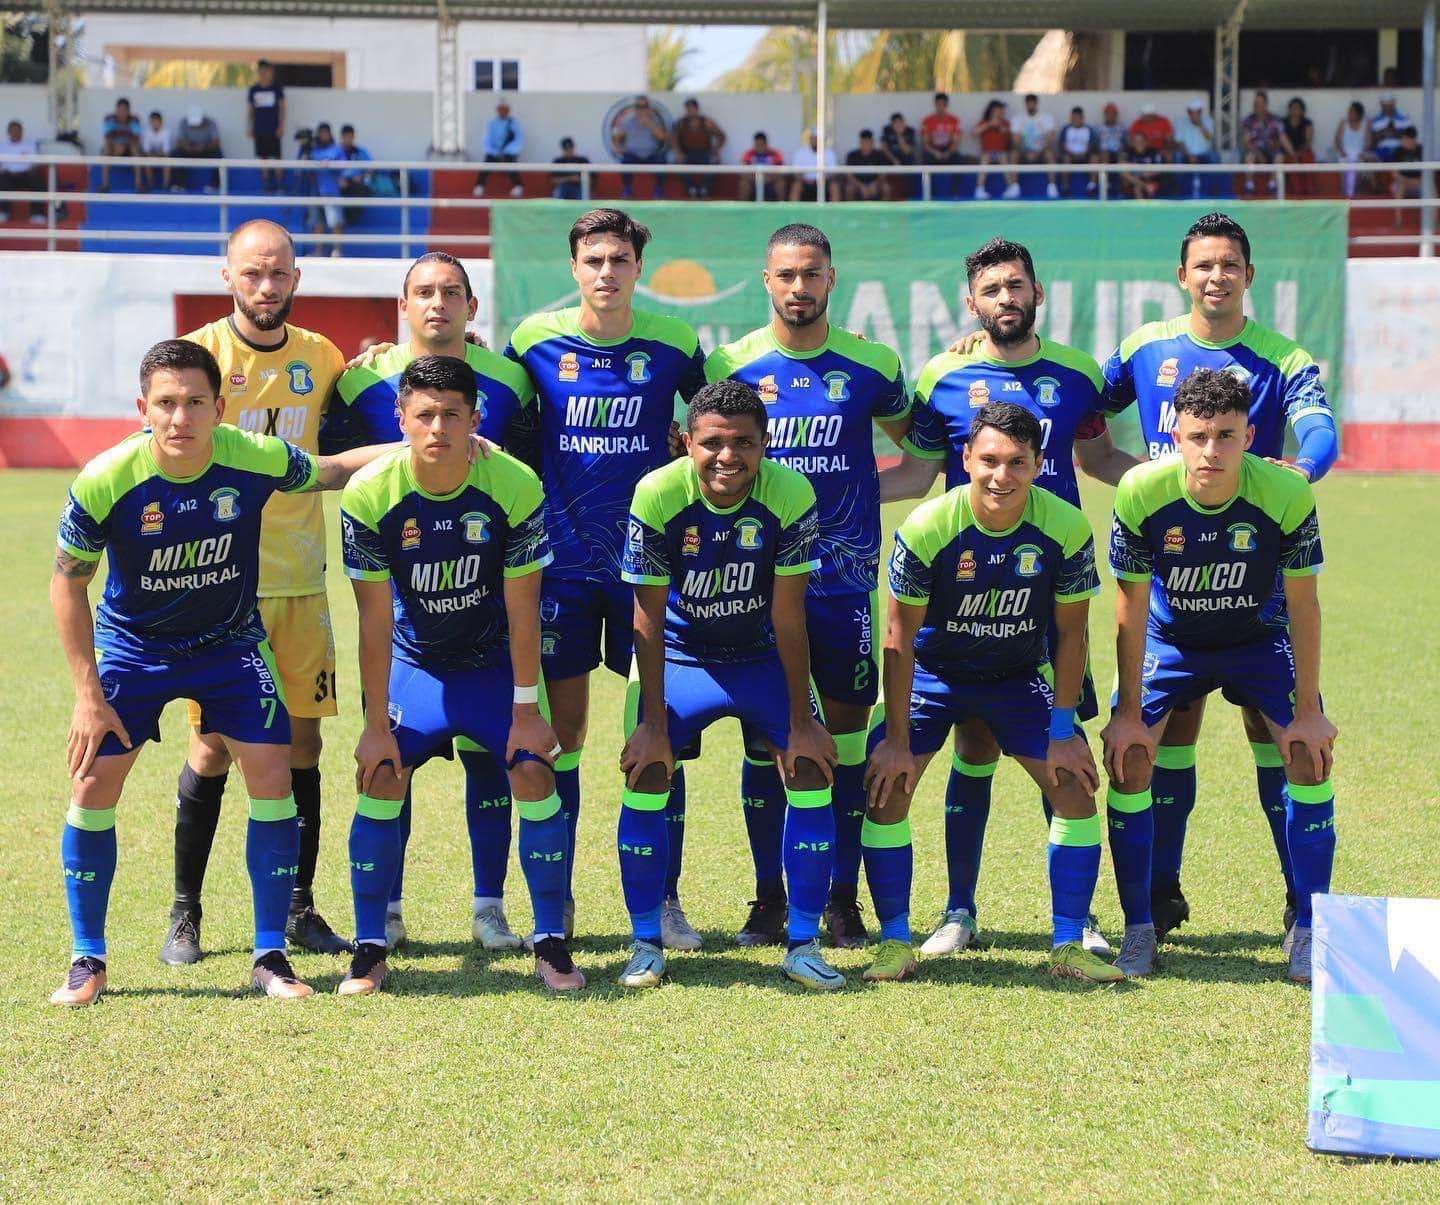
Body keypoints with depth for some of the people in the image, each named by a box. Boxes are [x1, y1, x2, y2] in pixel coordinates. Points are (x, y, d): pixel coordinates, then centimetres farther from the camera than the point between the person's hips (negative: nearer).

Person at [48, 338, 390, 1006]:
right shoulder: (105, 481, -26)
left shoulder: (257, 459, -23)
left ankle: (270, 956, 3)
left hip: (230, 643, 1)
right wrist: (89, 694, -13)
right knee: (93, 781, -9)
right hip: (131, 645, -1)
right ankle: (87, 962, 7)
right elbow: (69, 582, -11)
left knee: (272, 774, -10)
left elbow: (328, 470, 0)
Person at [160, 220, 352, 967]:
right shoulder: (199, 354, -5)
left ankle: (299, 907, 15)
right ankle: (184, 913, 9)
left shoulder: (321, 357, 7)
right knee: (212, 747, -3)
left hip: (302, 582, 4)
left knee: (302, 743, 5)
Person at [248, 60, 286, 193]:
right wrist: (249, 127, 6)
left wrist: (281, 126, -5)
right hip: (259, 129, 3)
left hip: (274, 129, -3)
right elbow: (249, 110, 12)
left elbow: (282, 107, 2)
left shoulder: (277, 87, 0)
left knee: (277, 157, -3)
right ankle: (265, 183, 10)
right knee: (263, 157, 4)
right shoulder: (253, 89, 7)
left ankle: (278, 182, 3)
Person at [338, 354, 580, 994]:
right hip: (414, 660, 0)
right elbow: (375, 619, -14)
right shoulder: (369, 496, -21)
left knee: (534, 774, -15)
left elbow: (522, 610, -14)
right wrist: (376, 724, -13)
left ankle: (551, 946, -1)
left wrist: (526, 710, -12)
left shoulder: (515, 487, -22)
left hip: (497, 659, 0)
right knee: (381, 781, -13)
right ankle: (368, 950, 0)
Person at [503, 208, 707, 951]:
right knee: (560, 732, 4)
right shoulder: (535, 340, -1)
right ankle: (555, 898, 14)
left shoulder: (673, 344, 0)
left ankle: (664, 899, 7)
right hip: (560, 561, 0)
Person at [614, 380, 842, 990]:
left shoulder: (791, 495, -23)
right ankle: (646, 944, -1)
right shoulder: (657, 495, -24)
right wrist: (653, 723, -16)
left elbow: (788, 618, -17)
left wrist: (800, 722, -13)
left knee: (811, 769, -13)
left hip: (763, 658, 1)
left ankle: (803, 945, -1)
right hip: (680, 655, -1)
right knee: (645, 773, -15)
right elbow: (649, 620, -16)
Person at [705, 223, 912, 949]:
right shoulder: (730, 366, 2)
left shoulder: (872, 365, 3)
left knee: (847, 735, 2)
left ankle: (844, 898, 11)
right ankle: (769, 897, 11)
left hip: (846, 580, 0)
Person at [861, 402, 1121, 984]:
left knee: (1076, 787, -10)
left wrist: (1063, 733, -12)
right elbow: (900, 635, -17)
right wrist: (897, 738, -17)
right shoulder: (926, 528, -26)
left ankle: (1068, 946, 1)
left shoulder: (1066, 528, -21)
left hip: (1020, 676, 2)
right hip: (932, 672, -1)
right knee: (886, 785, -16)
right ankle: (895, 942, -2)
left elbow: (1070, 634, -10)